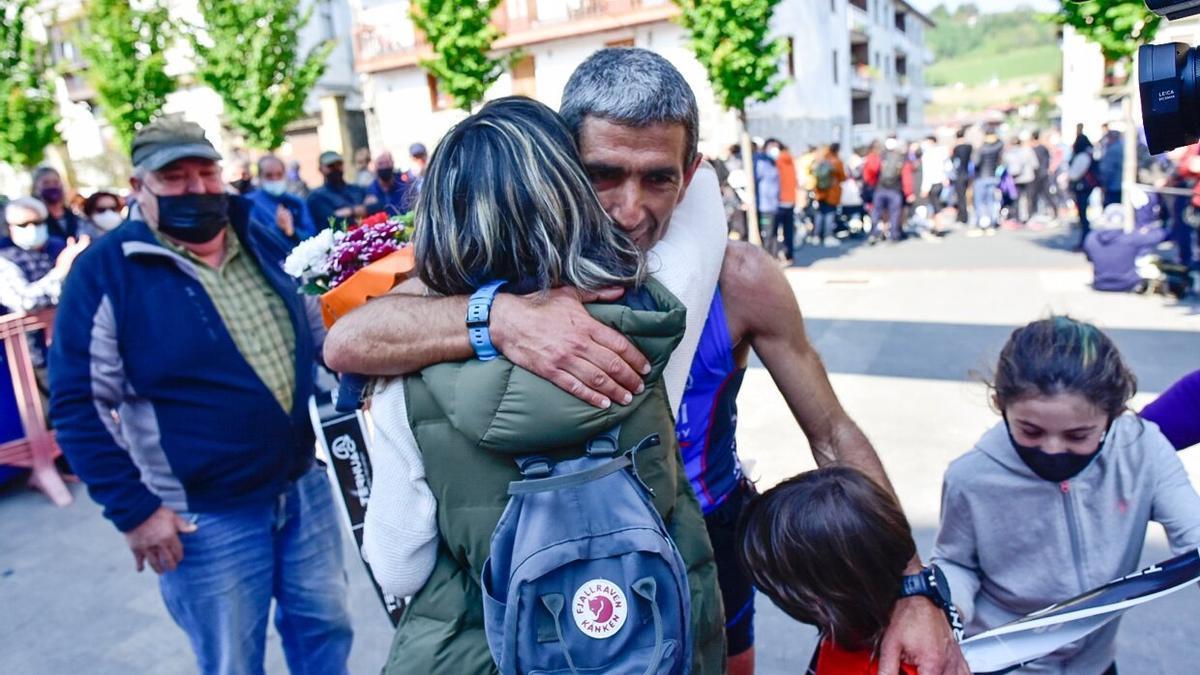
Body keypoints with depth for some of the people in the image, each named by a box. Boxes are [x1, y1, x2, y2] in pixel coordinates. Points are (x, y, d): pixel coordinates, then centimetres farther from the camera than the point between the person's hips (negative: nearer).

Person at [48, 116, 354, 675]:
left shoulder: (265, 242, 4)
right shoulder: (104, 272, -11)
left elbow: (316, 332, 15)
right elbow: (79, 402, -11)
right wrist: (133, 509, -14)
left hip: (305, 486, 5)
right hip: (204, 516, -4)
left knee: (325, 629, 18)